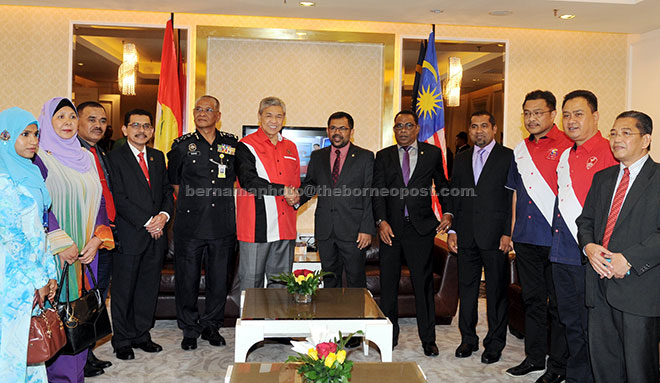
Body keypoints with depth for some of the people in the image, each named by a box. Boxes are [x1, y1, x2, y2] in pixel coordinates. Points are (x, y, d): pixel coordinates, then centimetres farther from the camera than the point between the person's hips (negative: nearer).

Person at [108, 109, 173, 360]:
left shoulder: (158, 157, 14)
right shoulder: (115, 158, -6)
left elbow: (167, 191, 13)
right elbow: (119, 199, -12)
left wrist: (164, 215, -6)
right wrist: (147, 223, -14)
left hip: (156, 235, 5)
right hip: (128, 235, -5)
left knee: (149, 288, 12)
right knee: (123, 290, 5)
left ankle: (141, 335, 25)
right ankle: (122, 340, 19)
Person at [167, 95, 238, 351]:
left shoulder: (232, 144, 8)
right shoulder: (182, 145, 4)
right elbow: (174, 183, 12)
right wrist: (192, 204, 8)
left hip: (222, 224, 1)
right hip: (190, 224, -1)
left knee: (219, 279, 7)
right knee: (187, 279, 4)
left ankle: (212, 325, 24)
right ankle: (190, 328, 20)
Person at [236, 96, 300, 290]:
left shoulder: (290, 147, 16)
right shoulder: (246, 146, -2)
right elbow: (248, 180, -14)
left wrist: (296, 198, 1)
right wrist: (283, 190, -16)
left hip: (285, 227, 5)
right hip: (256, 227, -5)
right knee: (251, 281, 2)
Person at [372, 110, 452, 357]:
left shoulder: (432, 153, 7)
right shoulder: (383, 156, 9)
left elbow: (442, 185, 14)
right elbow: (377, 192, 1)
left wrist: (448, 213, -1)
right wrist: (381, 221, -12)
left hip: (421, 227, -1)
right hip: (390, 227, 2)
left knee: (423, 283, 3)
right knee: (388, 283, 7)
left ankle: (428, 339, 16)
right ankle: (389, 336, 20)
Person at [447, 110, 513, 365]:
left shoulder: (508, 157, -2)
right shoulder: (462, 159, 14)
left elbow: (514, 198, -6)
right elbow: (454, 197, 14)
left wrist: (508, 233, -12)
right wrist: (452, 230, 7)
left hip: (495, 236, -4)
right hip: (467, 236, 5)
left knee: (496, 291, 5)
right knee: (466, 288, 11)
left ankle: (494, 343, 18)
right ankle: (468, 339, 24)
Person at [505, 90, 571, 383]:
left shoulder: (567, 146, -7)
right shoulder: (520, 150, 12)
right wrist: (511, 231, 14)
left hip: (556, 238, -6)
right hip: (526, 239, 6)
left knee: (558, 304, 5)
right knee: (533, 300, 15)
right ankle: (534, 357, 28)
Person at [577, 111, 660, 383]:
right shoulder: (602, 178, 17)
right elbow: (585, 219, 17)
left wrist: (629, 259, -19)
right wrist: (588, 245, -3)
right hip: (600, 284, 6)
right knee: (602, 361, 14)